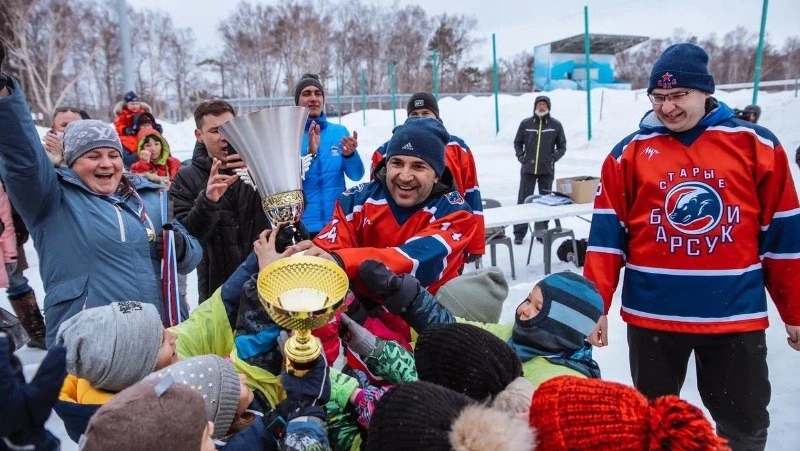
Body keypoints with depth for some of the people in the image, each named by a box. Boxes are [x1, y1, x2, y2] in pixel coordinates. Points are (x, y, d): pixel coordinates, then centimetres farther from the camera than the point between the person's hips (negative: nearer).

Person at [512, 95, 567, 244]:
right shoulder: (525, 124, 2)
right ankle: (519, 232, 3)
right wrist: (521, 156, -2)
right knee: (523, 200, -1)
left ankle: (541, 231, 18)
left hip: (547, 170, 1)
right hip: (528, 169, -1)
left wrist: (554, 158, -6)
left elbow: (562, 146, 8)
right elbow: (517, 142, 12)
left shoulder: (556, 125, 3)